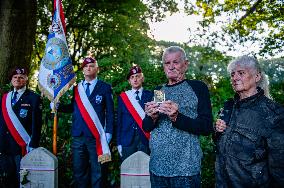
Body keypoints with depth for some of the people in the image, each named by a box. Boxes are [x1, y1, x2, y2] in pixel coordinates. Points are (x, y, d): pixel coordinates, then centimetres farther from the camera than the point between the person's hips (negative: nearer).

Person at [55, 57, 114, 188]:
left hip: (97, 137, -3)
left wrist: (108, 133, -9)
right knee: (79, 172, 10)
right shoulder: (76, 88, 12)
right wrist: (57, 106, -6)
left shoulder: (105, 88, 2)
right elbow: (72, 108, 10)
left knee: (97, 172, 4)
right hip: (78, 136, 3)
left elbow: (110, 113, -2)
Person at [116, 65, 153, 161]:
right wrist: (119, 143, 3)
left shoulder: (150, 95, 5)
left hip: (146, 139, -1)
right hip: (128, 139, 1)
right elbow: (119, 121, 9)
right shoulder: (122, 97, 10)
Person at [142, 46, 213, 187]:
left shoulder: (197, 87, -1)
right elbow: (146, 128, 13)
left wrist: (177, 117, -22)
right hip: (157, 166, 4)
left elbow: (207, 128, -9)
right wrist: (152, 118, -9)